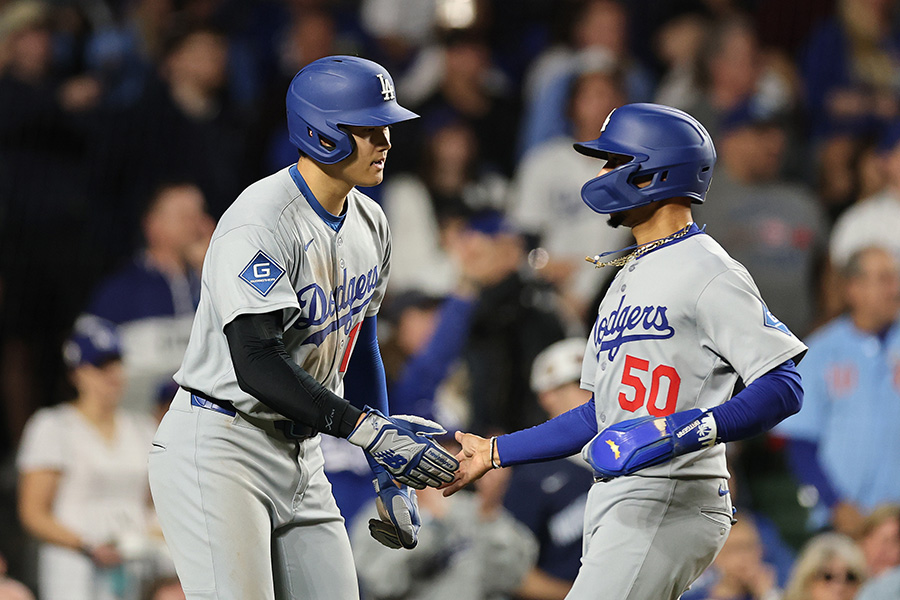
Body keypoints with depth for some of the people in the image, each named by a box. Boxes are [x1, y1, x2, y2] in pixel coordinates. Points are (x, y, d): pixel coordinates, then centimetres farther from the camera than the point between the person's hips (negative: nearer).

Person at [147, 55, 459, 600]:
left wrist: (390, 469, 14)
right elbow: (256, 365, -27)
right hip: (219, 448, -8)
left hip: (301, 451, 8)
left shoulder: (369, 224, 8)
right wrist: (367, 429, -31)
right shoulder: (260, 225, -20)